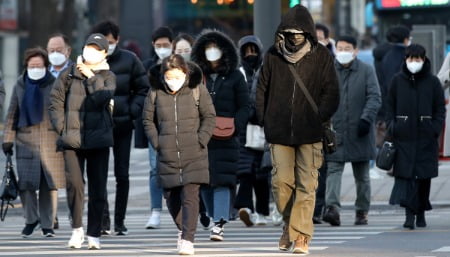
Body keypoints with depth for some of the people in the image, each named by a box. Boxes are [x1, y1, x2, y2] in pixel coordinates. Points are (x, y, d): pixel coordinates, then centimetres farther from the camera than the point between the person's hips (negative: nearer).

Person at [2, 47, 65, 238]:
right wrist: (8, 138, 7)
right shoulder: (20, 85, 10)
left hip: (51, 140, -2)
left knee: (50, 183, 0)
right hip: (26, 140, 2)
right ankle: (31, 219, 16)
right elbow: (12, 114, 12)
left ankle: (48, 224, 9)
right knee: (26, 181, -5)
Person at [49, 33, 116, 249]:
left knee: (98, 187, 1)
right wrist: (61, 127, -2)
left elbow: (102, 98, -12)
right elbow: (55, 101, 8)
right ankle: (77, 229, 7)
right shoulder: (69, 74, 8)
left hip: (98, 139, 0)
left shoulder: (107, 77, 7)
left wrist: (91, 77, -4)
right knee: (74, 183, -8)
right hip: (72, 139, 0)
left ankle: (94, 234, 9)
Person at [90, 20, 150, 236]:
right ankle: (103, 219, -6)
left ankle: (120, 221, 14)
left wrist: (133, 110, -7)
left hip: (122, 124, 1)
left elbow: (143, 88, 6)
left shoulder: (129, 60, 0)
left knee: (122, 174, 6)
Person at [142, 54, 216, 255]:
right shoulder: (156, 93, 1)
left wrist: (201, 141, -6)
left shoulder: (197, 89, -3)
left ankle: (188, 239, -13)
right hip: (167, 156, 3)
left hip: (193, 155, -2)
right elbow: (148, 120, 11)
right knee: (171, 197, 9)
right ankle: (182, 229, 34)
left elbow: (209, 117, 4)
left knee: (190, 196, -12)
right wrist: (157, 143, 0)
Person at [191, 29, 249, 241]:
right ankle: (217, 218, 17)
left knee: (222, 180, -11)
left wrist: (235, 126, -12)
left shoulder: (235, 77, 5)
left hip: (226, 137, -3)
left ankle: (219, 224, -17)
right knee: (203, 180, 3)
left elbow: (244, 108, 4)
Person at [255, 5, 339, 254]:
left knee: (306, 184, -5)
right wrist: (265, 121, 2)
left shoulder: (321, 56, 0)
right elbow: (261, 90, 11)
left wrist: (319, 119, -10)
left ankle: (301, 235, -1)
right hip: (280, 132, 2)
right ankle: (289, 224, 23)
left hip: (310, 133, -2)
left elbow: (331, 93, 1)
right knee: (281, 181, 0)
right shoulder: (273, 55, 4)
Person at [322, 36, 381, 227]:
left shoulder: (366, 71, 1)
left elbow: (375, 97, -5)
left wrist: (366, 118, -19)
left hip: (359, 132, -1)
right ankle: (333, 209, -24)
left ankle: (362, 212, 18)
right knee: (333, 170, -13)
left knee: (362, 175, 9)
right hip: (335, 131, 1)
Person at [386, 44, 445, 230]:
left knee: (424, 176, 6)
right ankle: (409, 215, -17)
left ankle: (421, 213, 20)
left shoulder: (432, 82, 4)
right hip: (403, 136, 0)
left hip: (425, 137, 0)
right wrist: (391, 129, 0)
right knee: (405, 174, -12)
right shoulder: (397, 81, 7)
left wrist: (435, 129, -6)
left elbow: (440, 109, 6)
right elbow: (390, 107, 10)